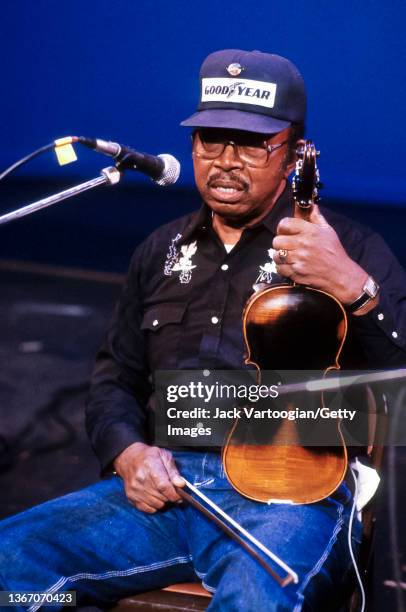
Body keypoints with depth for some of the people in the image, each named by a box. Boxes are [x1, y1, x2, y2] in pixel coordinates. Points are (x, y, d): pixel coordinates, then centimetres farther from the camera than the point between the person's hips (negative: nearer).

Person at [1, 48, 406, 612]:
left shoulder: (348, 249, 4)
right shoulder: (163, 251, 20)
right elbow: (116, 377, 25)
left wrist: (355, 290, -24)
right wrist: (128, 451, 3)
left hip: (291, 495, -5)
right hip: (162, 487, 5)